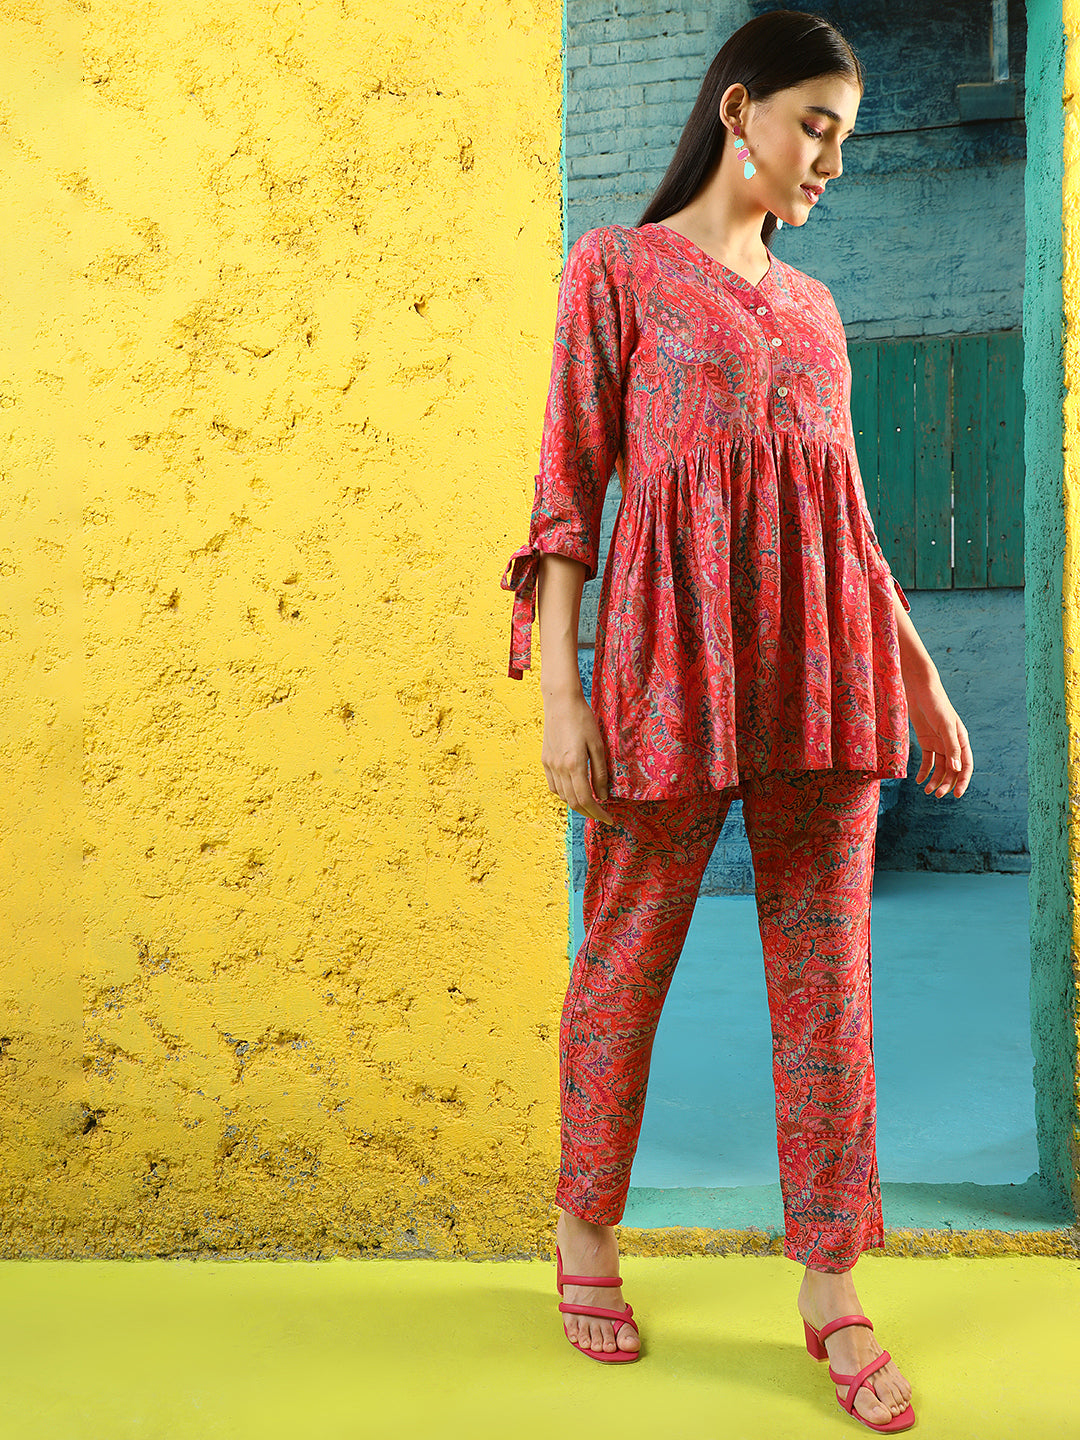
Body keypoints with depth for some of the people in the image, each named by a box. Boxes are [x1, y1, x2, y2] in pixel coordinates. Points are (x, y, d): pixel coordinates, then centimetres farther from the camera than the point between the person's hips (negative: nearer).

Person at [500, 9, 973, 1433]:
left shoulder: (812, 305, 20)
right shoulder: (617, 266, 5)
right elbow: (569, 485, -2)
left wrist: (922, 681, 17)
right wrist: (559, 692, -11)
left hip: (820, 665, 5)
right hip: (674, 651, -4)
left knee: (827, 972, 4)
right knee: (626, 956, 5)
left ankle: (831, 1286, 16)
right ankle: (586, 1235, 27)